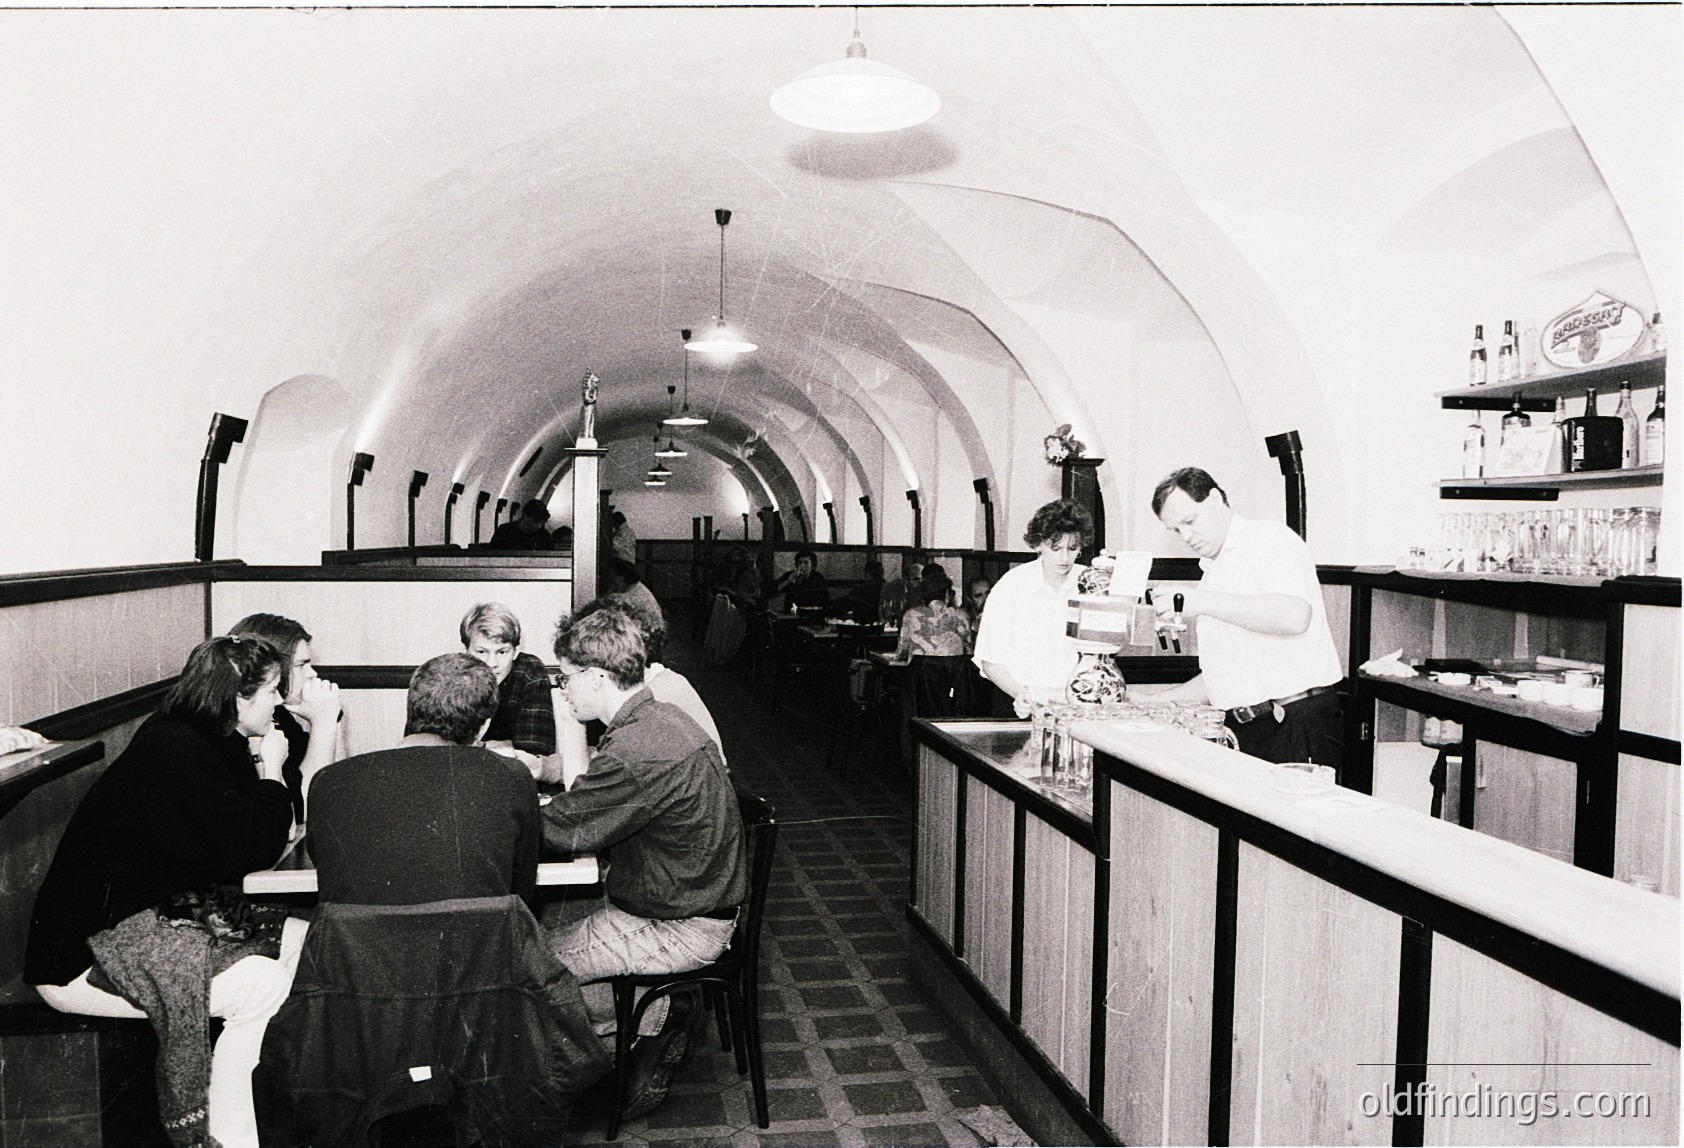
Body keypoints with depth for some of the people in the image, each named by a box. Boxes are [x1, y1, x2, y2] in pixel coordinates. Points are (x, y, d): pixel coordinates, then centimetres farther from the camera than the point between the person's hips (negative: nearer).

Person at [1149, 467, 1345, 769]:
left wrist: (1204, 602, -20)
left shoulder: (1271, 539, -2)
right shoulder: (1212, 573, 22)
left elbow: (1294, 616, -23)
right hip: (1242, 731, 7)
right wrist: (1154, 704, 14)